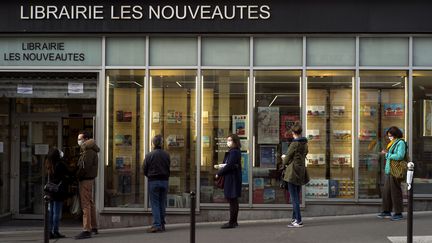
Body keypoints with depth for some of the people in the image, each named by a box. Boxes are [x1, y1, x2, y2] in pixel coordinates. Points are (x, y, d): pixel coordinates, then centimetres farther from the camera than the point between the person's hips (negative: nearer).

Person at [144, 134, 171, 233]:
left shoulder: (149, 155, -10)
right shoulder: (166, 155, -1)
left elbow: (145, 170, -3)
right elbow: (169, 169, 6)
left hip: (153, 181, -3)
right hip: (164, 181, 3)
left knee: (155, 203, 0)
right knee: (162, 203, 11)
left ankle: (157, 225, -8)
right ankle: (162, 224, 15)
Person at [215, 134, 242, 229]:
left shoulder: (234, 152, -14)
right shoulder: (231, 152, 17)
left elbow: (229, 166, -20)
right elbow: (226, 164, 17)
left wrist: (218, 173, -12)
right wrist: (221, 166, -3)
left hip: (232, 179, -10)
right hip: (230, 178, 10)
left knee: (232, 200, -6)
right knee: (233, 201, 13)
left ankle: (232, 222, -3)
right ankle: (233, 221, 20)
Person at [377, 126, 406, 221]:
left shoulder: (401, 143, -9)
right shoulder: (393, 143, 17)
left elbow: (399, 156, -20)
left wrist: (387, 154, -12)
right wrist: (386, 153, 2)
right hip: (388, 170, 9)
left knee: (395, 192, -4)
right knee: (386, 191, 10)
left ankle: (398, 213, 3)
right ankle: (387, 211, 18)